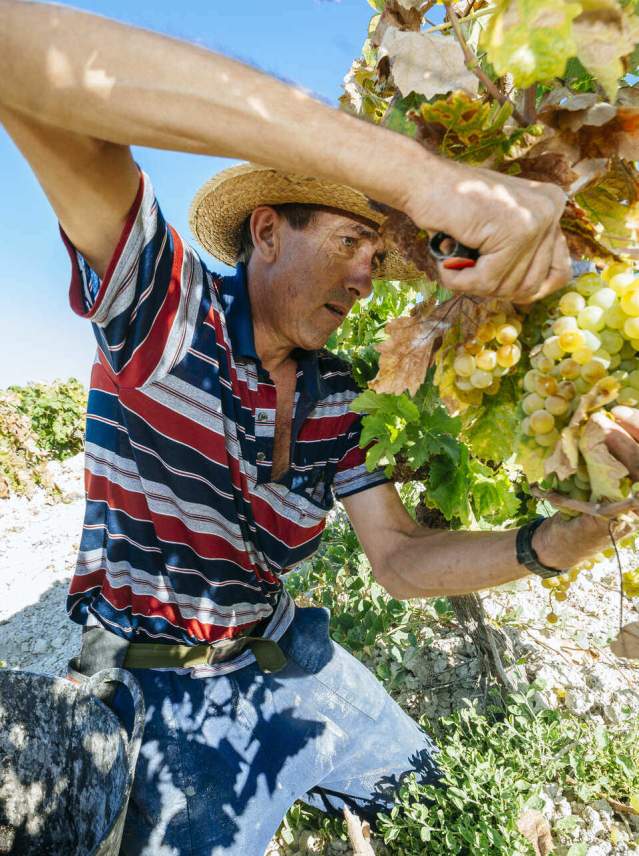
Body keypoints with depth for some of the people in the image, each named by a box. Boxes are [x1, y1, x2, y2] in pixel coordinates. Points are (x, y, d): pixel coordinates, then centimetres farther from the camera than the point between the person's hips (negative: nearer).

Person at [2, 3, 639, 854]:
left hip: (288, 661, 6)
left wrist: (562, 537, -24)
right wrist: (420, 173, -44)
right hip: (160, 686, -4)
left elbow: (399, 559, -5)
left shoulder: (339, 398, -3)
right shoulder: (160, 308, -19)